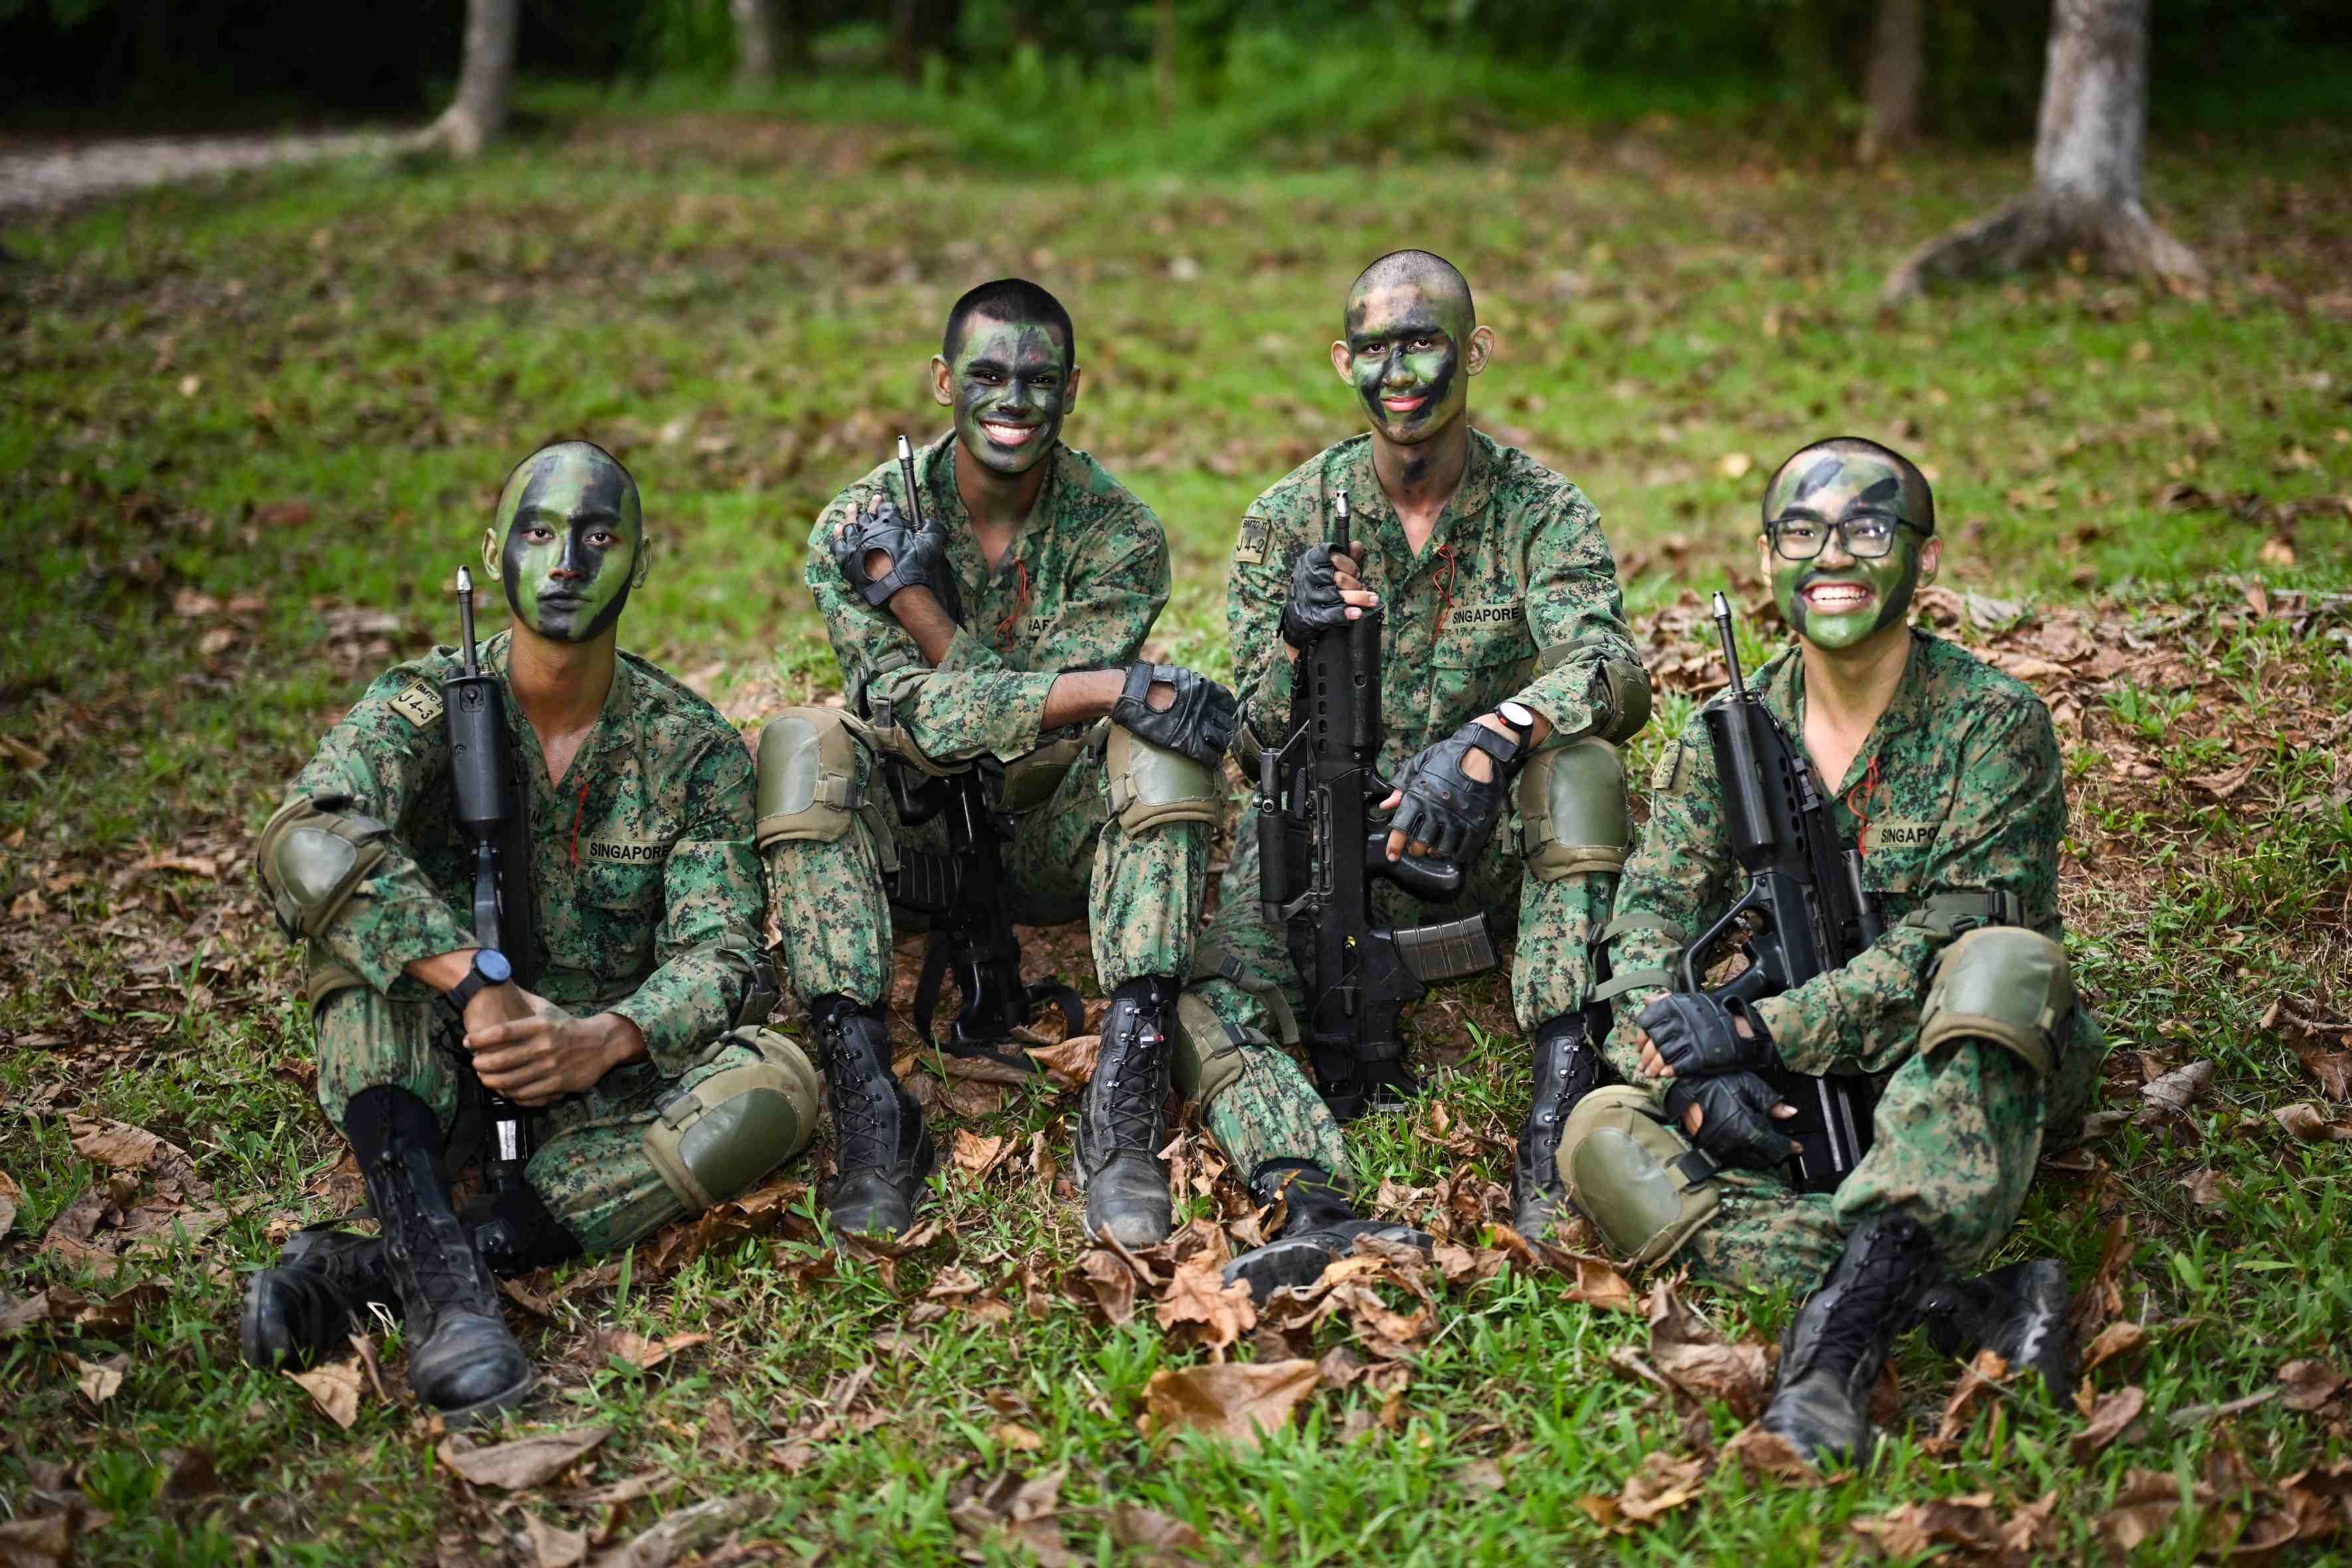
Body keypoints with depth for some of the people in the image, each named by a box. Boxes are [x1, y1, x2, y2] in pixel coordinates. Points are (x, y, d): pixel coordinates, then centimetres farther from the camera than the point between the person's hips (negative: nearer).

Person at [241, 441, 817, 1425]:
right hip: (426, 1075, -1)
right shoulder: (429, 701, -5)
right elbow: (297, 835, -26)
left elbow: (719, 954, -10)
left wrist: (600, 1041, -32)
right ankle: (437, 1279, -41)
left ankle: (369, 1269, -36)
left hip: (599, 1089, 1)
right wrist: (478, 984, -38)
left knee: (775, 1085, -29)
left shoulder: (695, 751, -1)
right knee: (334, 855, -26)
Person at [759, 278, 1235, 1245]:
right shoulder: (862, 525, -10)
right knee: (803, 744, -28)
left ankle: (1125, 1104, -35)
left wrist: (909, 593, -24)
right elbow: (919, 720, -23)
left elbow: (1029, 735, -20)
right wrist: (1110, 688, -34)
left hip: (1054, 846, 0)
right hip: (913, 845, 0)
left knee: (1161, 743, -29)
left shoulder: (1119, 537, -9)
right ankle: (868, 1104, -32)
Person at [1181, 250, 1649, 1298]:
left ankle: (1558, 1117, -37)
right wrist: (1294, 647, -26)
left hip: (1490, 847, -1)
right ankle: (1313, 1211, -48)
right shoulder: (1288, 520, 0)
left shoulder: (1541, 513, -5)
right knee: (1201, 996, -27)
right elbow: (1257, 750, -3)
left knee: (1579, 764, -33)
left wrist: (1487, 740, -44)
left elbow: (1614, 675, -24)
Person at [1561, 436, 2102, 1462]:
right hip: (1792, 1107, 3)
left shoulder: (1992, 725, -6)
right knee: (1602, 1132, -24)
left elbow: (1944, 948, -15)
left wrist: (1756, 1034, -25)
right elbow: (1649, 928, -1)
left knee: (2007, 962, -36)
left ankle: (1840, 1334, -46)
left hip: (1968, 1085, -3)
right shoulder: (1722, 742, 5)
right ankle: (1961, 1306, -35)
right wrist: (1696, 1081, -22)